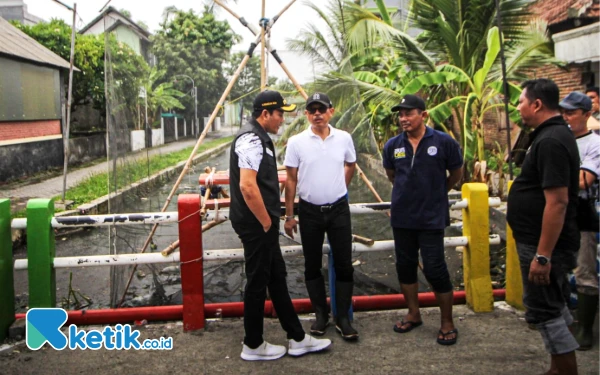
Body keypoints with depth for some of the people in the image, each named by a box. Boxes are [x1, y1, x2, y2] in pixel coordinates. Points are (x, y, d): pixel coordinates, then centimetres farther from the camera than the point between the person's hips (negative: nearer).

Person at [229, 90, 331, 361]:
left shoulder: (259, 137, 15)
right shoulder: (252, 139, -18)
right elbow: (247, 187, -27)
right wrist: (267, 223, -17)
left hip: (261, 224, 11)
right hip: (256, 225, -11)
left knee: (277, 278, 15)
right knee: (258, 282, 1)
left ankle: (297, 338, 25)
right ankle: (253, 346, 16)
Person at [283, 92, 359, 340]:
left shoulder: (344, 139, -1)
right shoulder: (296, 142, -6)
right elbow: (291, 180, -2)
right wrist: (289, 215, -2)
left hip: (339, 209, 1)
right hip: (309, 211, 0)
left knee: (343, 265, 2)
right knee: (312, 266, 8)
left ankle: (343, 318, 13)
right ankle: (321, 315, 23)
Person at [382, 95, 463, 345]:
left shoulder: (444, 142, -9)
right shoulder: (392, 145, 1)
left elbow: (456, 174, 5)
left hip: (432, 218, -4)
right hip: (402, 218, 4)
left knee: (435, 269, -4)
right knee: (405, 266, 12)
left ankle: (447, 323, 11)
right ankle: (414, 315, 30)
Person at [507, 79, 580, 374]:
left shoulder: (551, 141, -21)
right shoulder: (553, 135, 11)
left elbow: (557, 201, -27)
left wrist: (543, 256, -26)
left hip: (544, 244, -11)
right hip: (543, 243, 11)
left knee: (543, 311, -2)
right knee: (553, 306, 19)